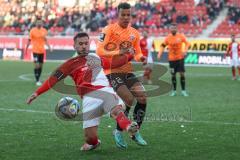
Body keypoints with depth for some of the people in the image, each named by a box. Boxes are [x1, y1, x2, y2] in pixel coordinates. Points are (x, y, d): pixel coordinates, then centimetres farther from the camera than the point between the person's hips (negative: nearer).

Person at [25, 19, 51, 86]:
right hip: (35, 50, -5)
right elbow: (29, 40, -2)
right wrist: (26, 48, -1)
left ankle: (38, 79, 21)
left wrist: (49, 46, 3)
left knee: (40, 65, 9)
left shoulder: (44, 30, 5)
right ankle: (37, 81, -6)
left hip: (42, 50, 5)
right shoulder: (33, 30, -7)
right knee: (36, 65, -11)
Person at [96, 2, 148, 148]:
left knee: (143, 97, -10)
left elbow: (137, 53, 20)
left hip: (128, 71, 6)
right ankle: (118, 132, 1)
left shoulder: (134, 33, 10)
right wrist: (119, 52, -27)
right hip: (112, 71, -6)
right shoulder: (109, 29, -8)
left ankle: (136, 132, 8)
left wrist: (141, 58, -4)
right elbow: (99, 51, -16)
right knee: (129, 100, -20)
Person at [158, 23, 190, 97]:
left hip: (180, 58, -1)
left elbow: (187, 43, 6)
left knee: (182, 74, -5)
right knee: (173, 75, 4)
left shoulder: (181, 36, -5)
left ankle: (183, 91, 5)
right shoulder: (168, 37, -3)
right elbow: (163, 46, 4)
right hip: (172, 59, 1)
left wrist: (185, 51, -10)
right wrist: (160, 53, -10)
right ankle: (174, 91, 15)